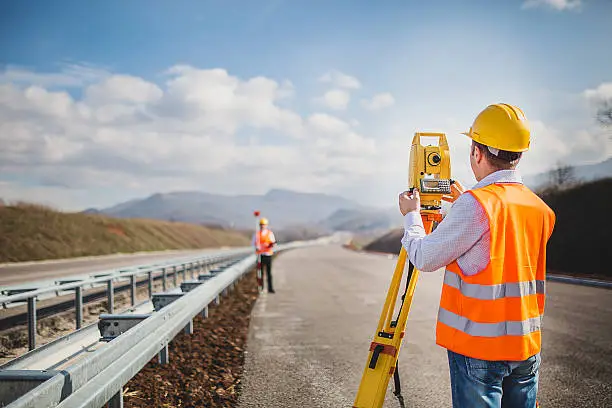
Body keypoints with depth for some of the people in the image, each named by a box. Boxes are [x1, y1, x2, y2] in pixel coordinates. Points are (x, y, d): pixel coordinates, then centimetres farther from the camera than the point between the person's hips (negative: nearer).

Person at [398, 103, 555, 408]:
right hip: (527, 347, 7)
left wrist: (411, 216, 7)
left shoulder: (475, 205, -17)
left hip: (478, 347, -6)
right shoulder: (540, 209, 5)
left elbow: (425, 259, -10)